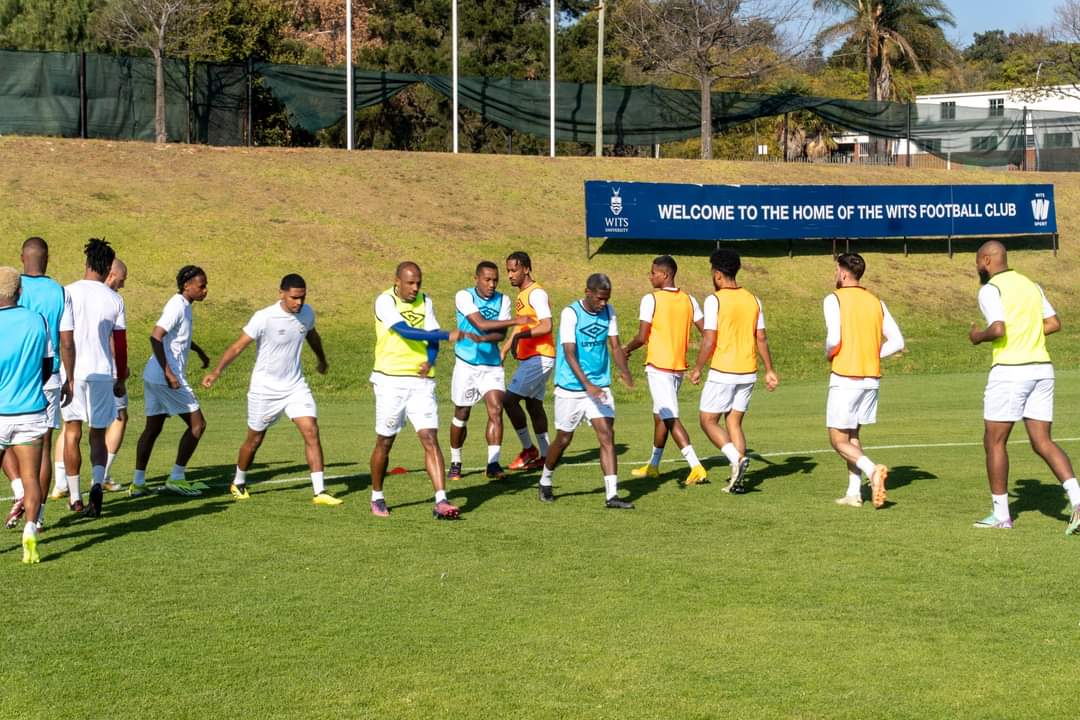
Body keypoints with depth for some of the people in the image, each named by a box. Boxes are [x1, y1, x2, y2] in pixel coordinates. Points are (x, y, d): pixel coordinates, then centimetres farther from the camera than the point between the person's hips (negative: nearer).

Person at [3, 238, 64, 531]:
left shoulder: (14, 289, -6)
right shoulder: (59, 292, 1)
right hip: (49, 378, 2)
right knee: (43, 446, 6)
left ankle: (19, 490, -11)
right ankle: (38, 514, 6)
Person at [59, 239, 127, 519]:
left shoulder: (69, 293, -6)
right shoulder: (114, 299, 0)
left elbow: (66, 341, -9)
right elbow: (120, 344, 3)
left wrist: (69, 378, -4)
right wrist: (120, 379, 14)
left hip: (74, 374, -1)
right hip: (103, 373, 1)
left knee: (72, 434, 12)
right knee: (98, 436, 11)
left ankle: (74, 496, 16)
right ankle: (97, 483, -14)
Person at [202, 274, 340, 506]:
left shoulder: (307, 313, -3)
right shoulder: (264, 318, -21)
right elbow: (238, 346, -19)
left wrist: (322, 360, 36)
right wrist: (217, 371, -31)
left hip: (296, 386, 4)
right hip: (265, 389, -4)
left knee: (311, 432, -12)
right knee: (255, 439, 12)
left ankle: (319, 491, -10)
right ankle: (238, 484, 36)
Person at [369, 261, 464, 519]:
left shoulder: (425, 302, 9)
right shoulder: (385, 301, -9)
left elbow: (432, 338, 11)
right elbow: (405, 332, -22)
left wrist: (429, 362, -11)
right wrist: (447, 335, -28)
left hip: (421, 380, 4)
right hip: (390, 379, -3)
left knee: (431, 439, -9)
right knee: (384, 442, 6)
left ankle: (441, 502, -14)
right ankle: (377, 498, 25)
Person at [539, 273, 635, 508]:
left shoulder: (608, 312, 2)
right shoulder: (570, 313, -14)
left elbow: (615, 346, 1)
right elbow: (569, 354, -20)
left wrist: (625, 372, -19)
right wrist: (587, 385, -30)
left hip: (600, 386, 4)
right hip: (570, 388, -4)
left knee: (607, 435, -9)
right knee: (564, 439, 8)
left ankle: (612, 495, -12)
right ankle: (545, 482, 33)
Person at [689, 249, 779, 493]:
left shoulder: (715, 300, -11)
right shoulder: (753, 299, 7)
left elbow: (709, 341, -15)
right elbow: (761, 339, 8)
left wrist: (697, 369, -4)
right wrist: (769, 370, 14)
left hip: (722, 372, -6)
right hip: (748, 372, 6)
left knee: (708, 420, 6)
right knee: (734, 422, 12)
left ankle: (736, 458, -16)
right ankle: (737, 480, 4)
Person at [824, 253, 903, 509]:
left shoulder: (834, 299, -8)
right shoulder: (876, 302, 10)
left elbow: (834, 338, -21)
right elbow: (897, 342, 6)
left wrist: (829, 354, 0)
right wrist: (871, 355, 12)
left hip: (844, 378, -6)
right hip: (871, 378, 6)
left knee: (838, 440, 1)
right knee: (852, 435, 19)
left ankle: (872, 469, -24)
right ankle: (854, 493, 13)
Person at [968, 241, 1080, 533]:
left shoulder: (990, 290, -8)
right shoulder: (1031, 285, 15)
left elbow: (998, 329, -21)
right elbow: (1054, 323, 13)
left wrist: (978, 336, -2)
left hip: (1009, 370, -7)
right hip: (1042, 368, 7)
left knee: (994, 441, 5)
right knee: (1042, 442, 7)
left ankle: (1001, 514, 9)